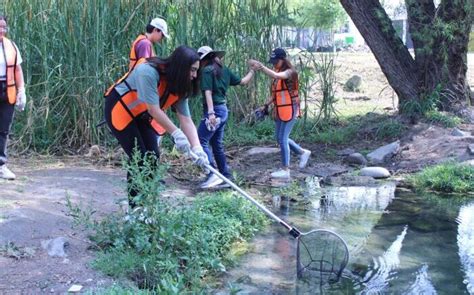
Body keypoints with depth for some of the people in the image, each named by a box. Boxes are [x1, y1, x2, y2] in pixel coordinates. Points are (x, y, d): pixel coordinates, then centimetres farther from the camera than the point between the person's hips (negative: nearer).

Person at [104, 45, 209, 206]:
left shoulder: (179, 86, -8)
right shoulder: (148, 72, -32)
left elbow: (186, 120, -12)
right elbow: (154, 110, -32)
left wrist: (197, 148, -24)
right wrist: (176, 133, -30)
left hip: (141, 115, 8)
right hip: (119, 109, -8)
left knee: (153, 156, -1)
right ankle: (135, 207, -2)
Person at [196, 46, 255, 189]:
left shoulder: (207, 70, -8)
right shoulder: (224, 69, 13)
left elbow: (208, 92, -18)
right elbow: (243, 81, 18)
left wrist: (210, 113, -26)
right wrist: (252, 71, 33)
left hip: (214, 110, -9)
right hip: (223, 109, 9)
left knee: (201, 141, -10)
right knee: (217, 145, 14)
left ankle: (213, 174, -19)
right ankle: (226, 177, 14)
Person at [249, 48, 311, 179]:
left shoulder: (289, 72, -14)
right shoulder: (277, 72, 10)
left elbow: (276, 76, -36)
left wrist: (260, 66, -41)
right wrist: (266, 105, 8)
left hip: (289, 109, -9)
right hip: (279, 110, 9)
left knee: (282, 139, -5)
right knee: (279, 138, 15)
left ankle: (285, 170, 5)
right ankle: (303, 152, 32)